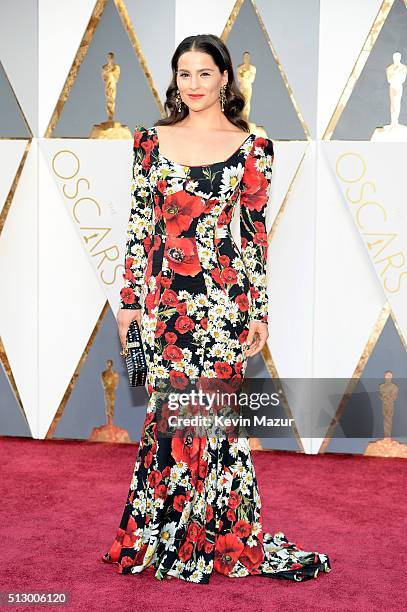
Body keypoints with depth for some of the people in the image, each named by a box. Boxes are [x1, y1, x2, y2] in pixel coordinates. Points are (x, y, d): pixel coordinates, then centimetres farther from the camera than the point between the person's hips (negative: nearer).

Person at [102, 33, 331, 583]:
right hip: (162, 296, 2)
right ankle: (163, 526, 26)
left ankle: (223, 534, 21)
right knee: (169, 409, 7)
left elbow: (256, 233, 1)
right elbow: (139, 223, 7)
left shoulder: (252, 148, 2)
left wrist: (260, 312, -2)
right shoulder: (151, 140, 7)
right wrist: (130, 299, 5)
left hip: (223, 297, -2)